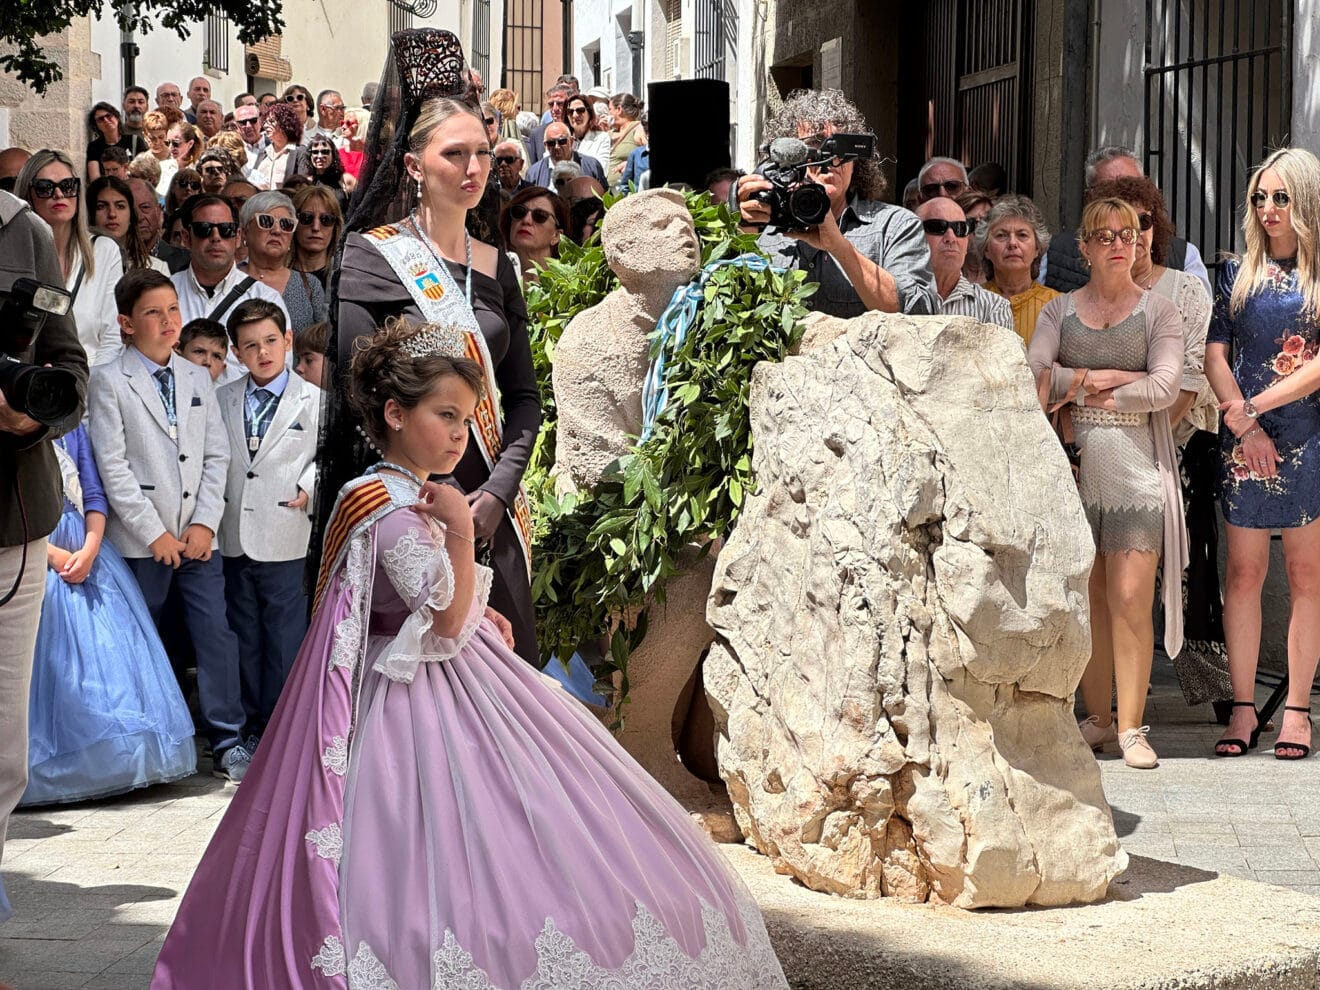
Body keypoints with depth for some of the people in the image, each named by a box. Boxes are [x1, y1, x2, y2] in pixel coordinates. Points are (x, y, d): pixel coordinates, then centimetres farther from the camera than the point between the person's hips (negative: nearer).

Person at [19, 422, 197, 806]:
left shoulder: (73, 430, 13)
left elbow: (94, 495, 9)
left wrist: (89, 550, -8)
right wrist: (53, 555, -14)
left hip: (85, 553, 4)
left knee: (109, 653, -2)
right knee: (52, 662, -7)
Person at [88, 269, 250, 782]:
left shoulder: (198, 379, 13)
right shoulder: (108, 381, -2)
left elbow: (217, 456, 9)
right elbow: (112, 466, -8)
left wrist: (205, 524, -4)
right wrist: (154, 533, -11)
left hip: (197, 537, 3)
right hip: (140, 541, -3)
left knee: (217, 635, -4)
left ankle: (227, 743, 3)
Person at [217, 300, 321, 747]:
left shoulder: (312, 400, 1)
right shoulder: (223, 399, 9)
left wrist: (309, 487, -11)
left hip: (286, 540, -3)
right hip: (234, 538, 3)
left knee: (284, 642, 0)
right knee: (244, 639, 11)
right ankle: (250, 725, 21)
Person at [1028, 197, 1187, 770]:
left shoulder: (1159, 312, 7)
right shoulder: (1058, 311, 13)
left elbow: (1165, 388, -8)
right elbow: (1034, 376, -4)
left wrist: (1080, 388, -4)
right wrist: (1111, 378, -8)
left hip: (1136, 467, -2)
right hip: (1073, 465, 2)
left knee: (1130, 599, -8)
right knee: (1084, 599, 2)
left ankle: (1131, 726, -4)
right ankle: (1098, 718, 12)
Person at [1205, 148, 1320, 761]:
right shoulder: (1236, 273, 10)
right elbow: (1216, 355, 5)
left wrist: (1254, 405, -11)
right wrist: (1244, 425, -8)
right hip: (1243, 440, 2)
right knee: (1243, 573, 1)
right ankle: (1243, 709, 5)